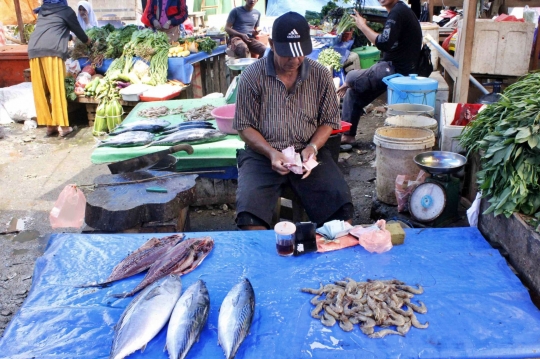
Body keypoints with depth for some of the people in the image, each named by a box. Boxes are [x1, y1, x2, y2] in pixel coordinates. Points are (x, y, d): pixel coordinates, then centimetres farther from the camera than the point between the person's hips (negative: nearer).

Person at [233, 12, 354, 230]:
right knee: (249, 212, -26)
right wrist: (271, 153, -18)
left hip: (308, 153, 2)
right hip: (262, 154, -1)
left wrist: (313, 147, -13)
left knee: (341, 205, -19)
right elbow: (245, 126, -1)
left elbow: (329, 121, 7)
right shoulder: (252, 76, -5)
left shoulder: (320, 75, 1)